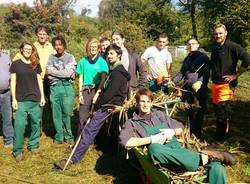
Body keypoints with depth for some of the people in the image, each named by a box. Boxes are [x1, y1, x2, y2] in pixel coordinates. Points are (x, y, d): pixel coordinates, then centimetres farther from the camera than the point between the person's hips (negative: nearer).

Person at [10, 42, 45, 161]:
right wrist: (14, 99, -5)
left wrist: (42, 96, 6)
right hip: (21, 100, -3)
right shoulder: (15, 64, 3)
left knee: (36, 123, 6)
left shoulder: (36, 65, 10)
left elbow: (39, 81, 13)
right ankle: (18, 151, 2)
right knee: (19, 125, -7)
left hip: (35, 100, 3)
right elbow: (13, 82, 1)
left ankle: (33, 145, 23)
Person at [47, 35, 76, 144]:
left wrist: (56, 74, -3)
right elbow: (50, 75, -1)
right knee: (56, 114, 3)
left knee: (67, 113, -2)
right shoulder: (51, 58, 11)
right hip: (55, 87, 2)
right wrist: (67, 74, -4)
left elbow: (70, 72, -6)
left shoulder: (70, 58, 8)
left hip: (67, 87, -2)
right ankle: (59, 136, 14)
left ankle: (68, 136, 12)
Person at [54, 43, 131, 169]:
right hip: (107, 105, 10)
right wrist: (99, 103, 12)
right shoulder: (115, 71, 18)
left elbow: (109, 93, -20)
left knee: (89, 130, -14)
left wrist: (98, 104, -10)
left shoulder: (117, 73, -15)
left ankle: (74, 159, -14)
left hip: (109, 106, -10)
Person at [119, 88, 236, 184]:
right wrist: (152, 139, -11)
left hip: (177, 148, 4)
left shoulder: (159, 115, 25)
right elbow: (125, 141, -7)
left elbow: (180, 127, 27)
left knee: (216, 166, -22)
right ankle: (203, 157, -35)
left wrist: (172, 132, 2)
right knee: (154, 148, -43)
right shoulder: (132, 123, 12)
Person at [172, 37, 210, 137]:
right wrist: (173, 81, 7)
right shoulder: (187, 59, 20)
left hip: (199, 90, -7)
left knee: (197, 113, -6)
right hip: (187, 89, 7)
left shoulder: (203, 57, -2)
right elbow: (181, 73, 21)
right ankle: (189, 133, 26)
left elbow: (206, 73, -12)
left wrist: (200, 82, -28)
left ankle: (196, 135, 3)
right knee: (189, 113, 14)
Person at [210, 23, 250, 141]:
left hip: (226, 84, -8)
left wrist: (236, 75, -16)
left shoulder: (232, 46, -11)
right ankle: (225, 132, 30)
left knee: (222, 109, -8)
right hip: (215, 84, 8)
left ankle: (222, 136, 9)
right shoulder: (215, 48, 13)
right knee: (217, 108, 13)